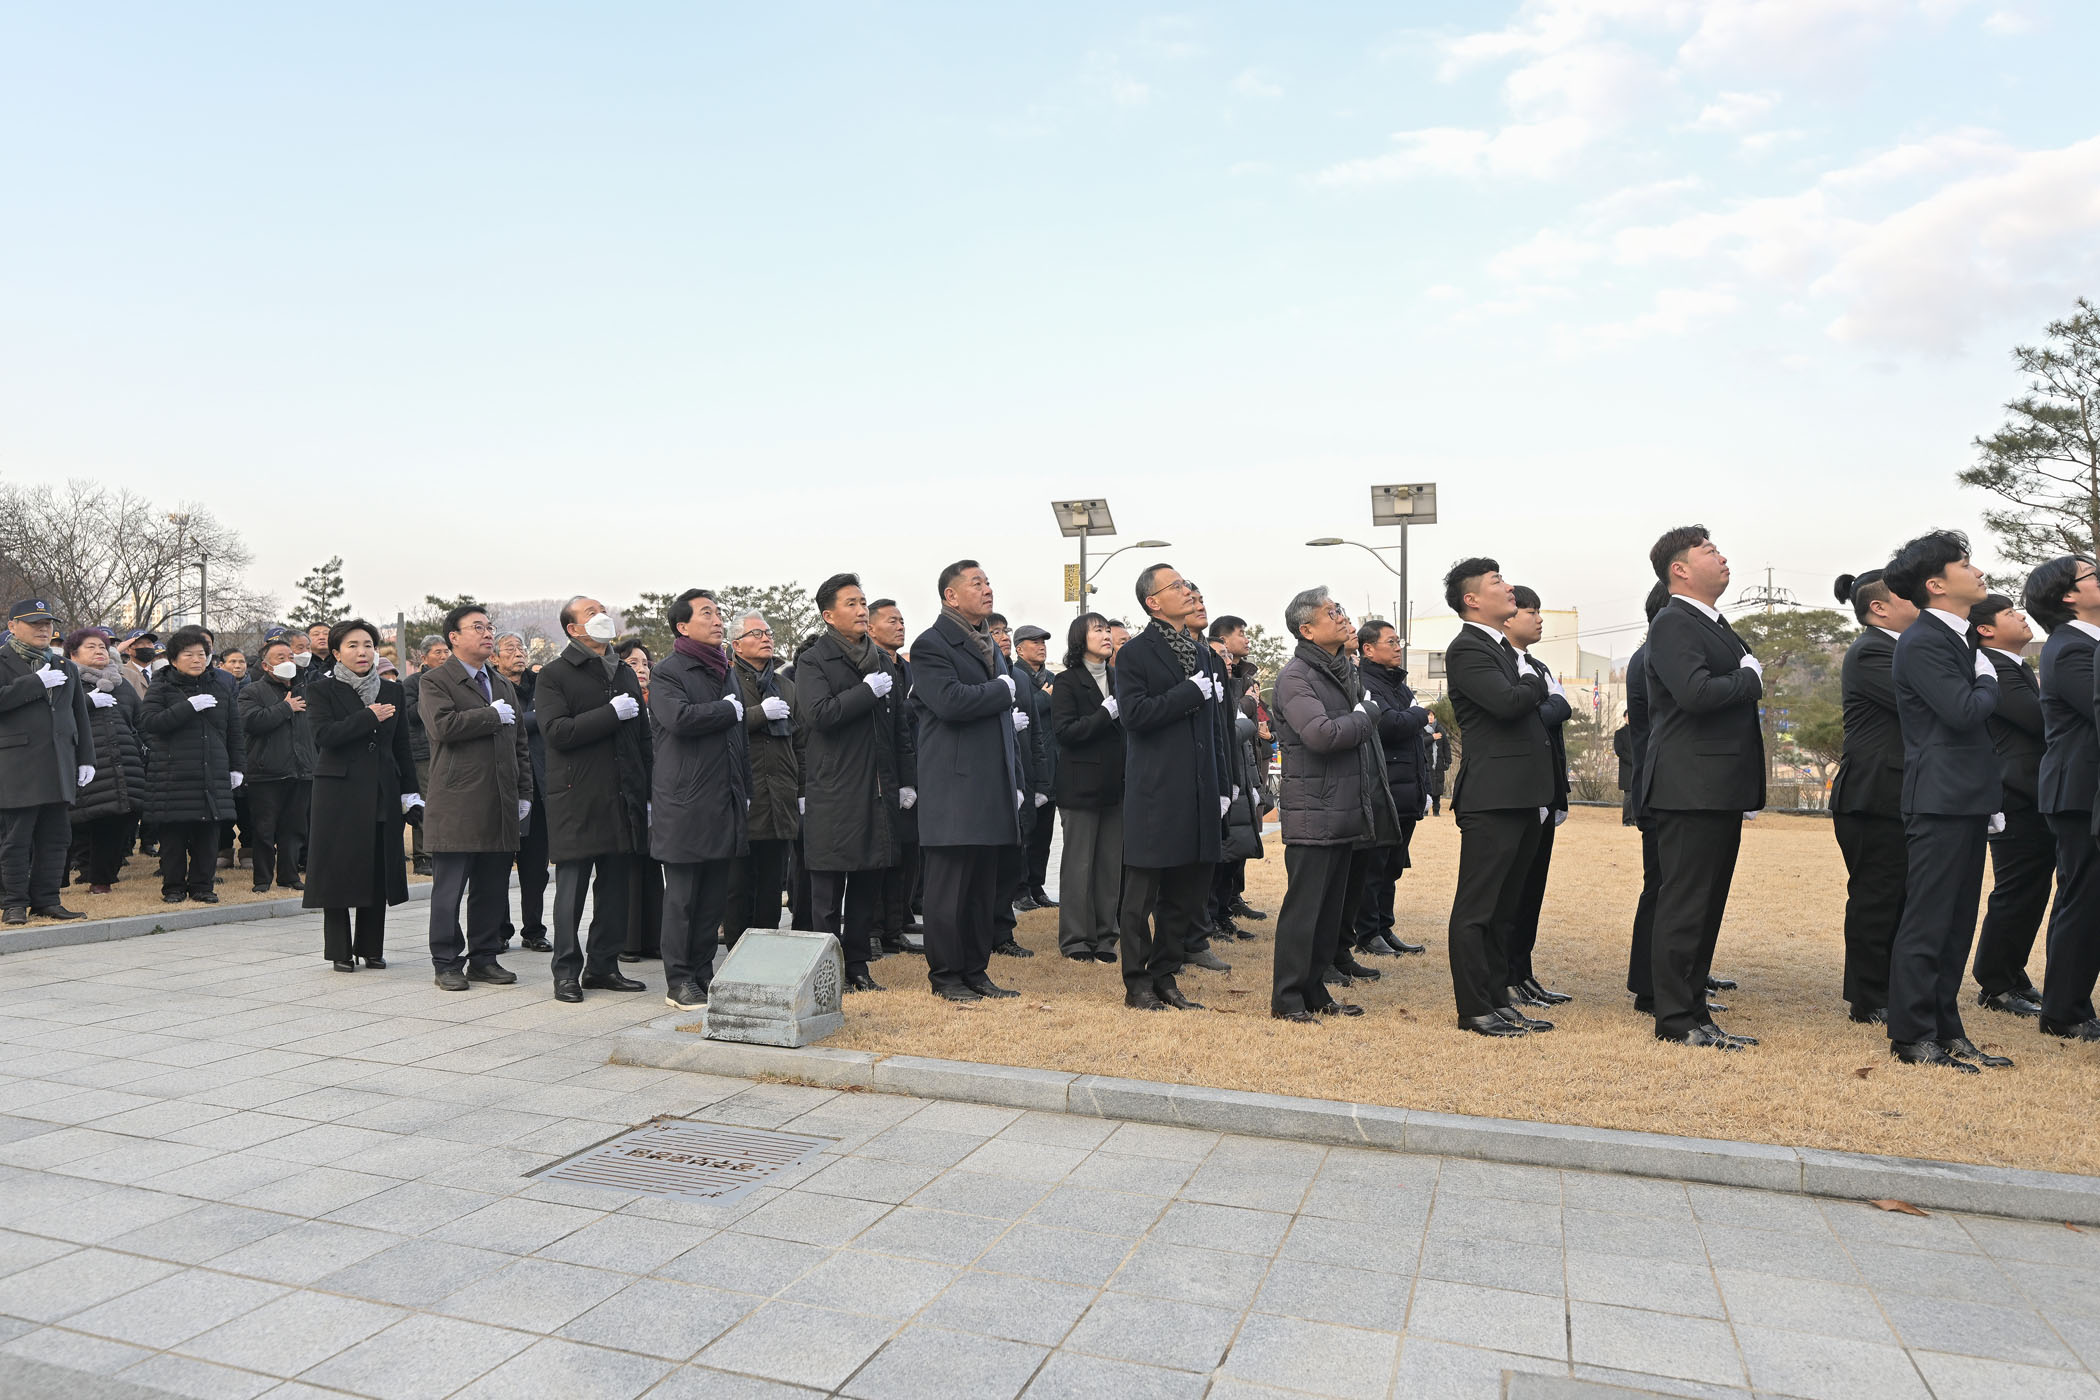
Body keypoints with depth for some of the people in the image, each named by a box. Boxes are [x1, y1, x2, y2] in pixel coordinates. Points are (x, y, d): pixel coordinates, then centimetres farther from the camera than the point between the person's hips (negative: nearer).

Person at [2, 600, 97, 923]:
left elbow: (81, 716, 19)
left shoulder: (66, 667, 19)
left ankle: (46, 900, 13)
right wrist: (36, 682, -15)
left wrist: (86, 759, 14)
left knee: (56, 837, 6)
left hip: (60, 767, 5)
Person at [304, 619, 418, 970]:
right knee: (339, 870, 0)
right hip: (339, 792, -3)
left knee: (378, 870, 6)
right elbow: (324, 734, -15)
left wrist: (409, 790, 7)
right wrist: (369, 717, -16)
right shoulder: (321, 690, 0)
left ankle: (371, 947, 17)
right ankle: (340, 951, 10)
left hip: (382, 793, 4)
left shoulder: (393, 691, 11)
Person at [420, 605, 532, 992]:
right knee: (449, 890, 1)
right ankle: (447, 963, 10)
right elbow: (442, 725, -20)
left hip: (500, 807, 6)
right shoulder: (435, 682, -1)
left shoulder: (504, 686, 20)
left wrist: (524, 794, 14)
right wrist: (492, 716, -11)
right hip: (456, 805, -6)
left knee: (493, 888, 9)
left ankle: (484, 957, 19)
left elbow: (519, 744, 21)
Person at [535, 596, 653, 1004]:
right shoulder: (555, 675, -2)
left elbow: (641, 737, 19)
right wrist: (611, 714, -17)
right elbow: (557, 731, -16)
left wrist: (646, 794, 13)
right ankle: (567, 971, 8)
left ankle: (603, 966, 19)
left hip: (622, 798, 6)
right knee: (572, 888, -1)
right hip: (577, 799, -6)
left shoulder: (625, 674, 17)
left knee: (615, 886, 9)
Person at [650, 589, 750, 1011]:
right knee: (682, 898, 0)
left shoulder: (724, 672, 19)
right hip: (685, 805, -7)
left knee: (714, 898, 10)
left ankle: (702, 975, 19)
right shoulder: (667, 673, -5)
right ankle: (679, 982, 9)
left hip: (724, 803, 7)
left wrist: (745, 793, 18)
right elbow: (679, 718, -25)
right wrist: (729, 709, -11)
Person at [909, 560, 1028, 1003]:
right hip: (953, 788, -8)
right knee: (950, 887, -1)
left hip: (993, 788, 8)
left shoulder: (990, 645, 19)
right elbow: (950, 701, -25)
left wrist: (1016, 781, 16)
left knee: (986, 886, 11)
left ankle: (975, 971, 21)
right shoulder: (930, 645, -7)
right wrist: (1004, 689, -10)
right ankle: (945, 976, 10)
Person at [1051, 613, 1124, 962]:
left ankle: (1104, 938, 16)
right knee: (1079, 865, 1)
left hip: (1115, 785, 5)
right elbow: (1065, 731, -14)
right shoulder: (1067, 681, -4)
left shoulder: (1117, 679, 13)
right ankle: (1076, 940, 9)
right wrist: (1107, 713, -19)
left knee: (1111, 864, 7)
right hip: (1081, 785, -5)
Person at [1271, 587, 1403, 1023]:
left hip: (1355, 815, 8)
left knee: (1338, 907, 13)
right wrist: (1365, 715, -8)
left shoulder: (1347, 671, 17)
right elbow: (1321, 734, -25)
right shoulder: (1295, 676, -11)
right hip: (1317, 815, -8)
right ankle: (1287, 998, 7)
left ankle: (1315, 991, 24)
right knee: (1306, 907, -3)